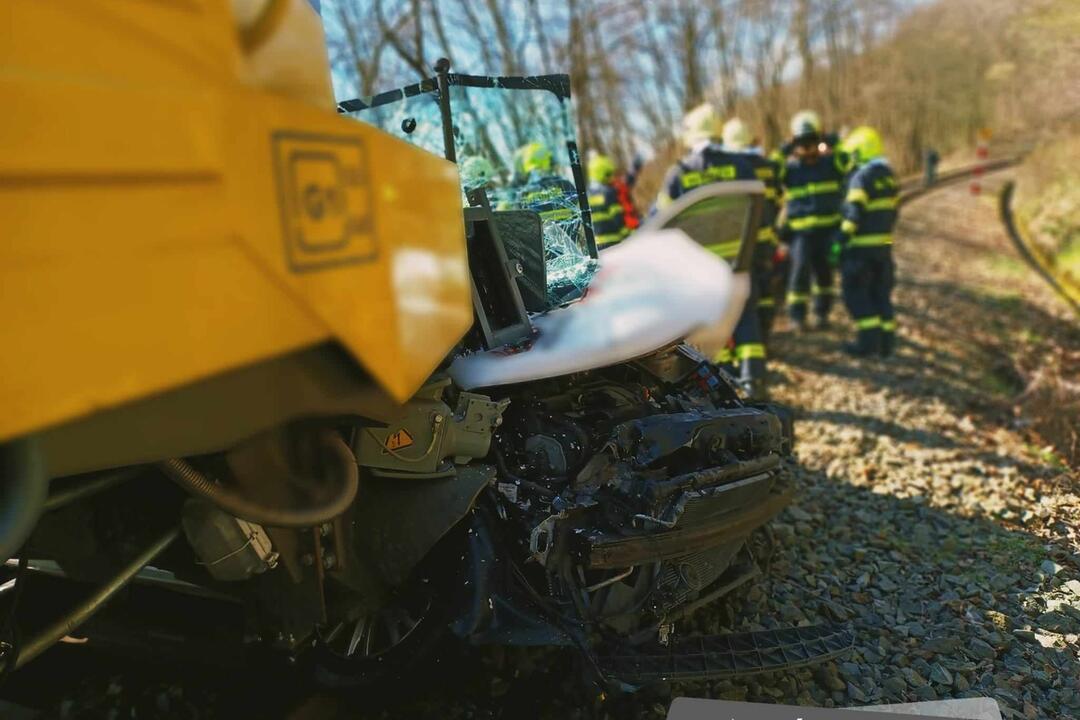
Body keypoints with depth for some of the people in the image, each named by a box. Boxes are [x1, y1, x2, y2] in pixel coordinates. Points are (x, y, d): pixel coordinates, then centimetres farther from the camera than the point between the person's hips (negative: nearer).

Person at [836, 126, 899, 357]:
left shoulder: (861, 177, -14)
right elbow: (891, 212, 14)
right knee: (880, 293, 12)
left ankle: (869, 339, -4)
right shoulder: (889, 176, 11)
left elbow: (853, 214, -20)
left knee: (855, 294, 0)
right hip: (884, 243, 8)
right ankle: (886, 341, 14)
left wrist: (841, 240, -17)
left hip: (861, 245, -8)